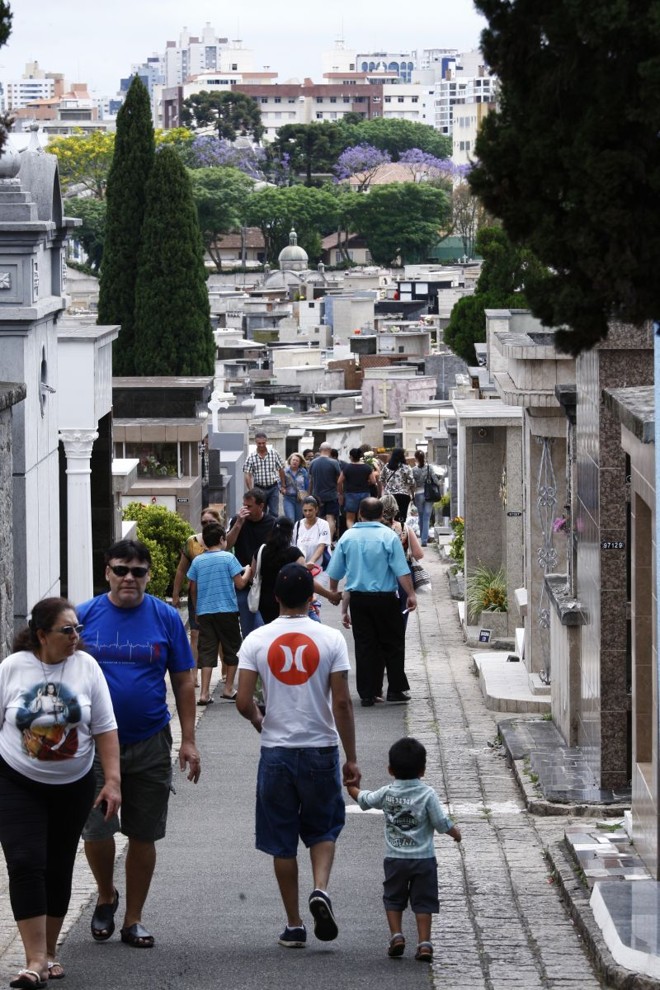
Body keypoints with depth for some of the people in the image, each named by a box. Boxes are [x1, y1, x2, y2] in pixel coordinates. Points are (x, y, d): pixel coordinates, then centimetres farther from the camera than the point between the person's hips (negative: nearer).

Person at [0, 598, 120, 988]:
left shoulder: (86, 666, -4)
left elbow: (105, 729, -2)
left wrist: (113, 781, -8)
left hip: (73, 786, 2)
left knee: (59, 869, 10)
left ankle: (49, 951, 24)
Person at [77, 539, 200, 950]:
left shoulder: (166, 618, 0)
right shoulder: (85, 617, -1)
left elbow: (183, 682, 4)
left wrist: (188, 741, 0)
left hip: (150, 745, 1)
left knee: (143, 835, 7)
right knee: (96, 830, -7)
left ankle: (134, 918, 20)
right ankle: (106, 896, 21)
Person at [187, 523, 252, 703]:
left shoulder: (197, 561, 4)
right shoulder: (228, 558, -7)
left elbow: (193, 589, 9)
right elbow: (240, 583, -7)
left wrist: (197, 609, 22)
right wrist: (248, 572, 12)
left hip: (204, 612, 3)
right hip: (227, 610, -3)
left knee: (207, 651, 2)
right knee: (231, 649, 12)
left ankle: (204, 693, -6)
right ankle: (228, 690, 16)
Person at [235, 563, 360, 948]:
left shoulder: (257, 640, -5)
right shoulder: (331, 639, -7)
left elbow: (243, 703, -7)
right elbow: (342, 704, -8)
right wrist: (352, 759, -1)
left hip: (276, 751, 0)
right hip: (321, 748, 0)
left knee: (282, 841, 10)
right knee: (323, 829, 18)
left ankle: (294, 926, 13)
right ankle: (321, 888, -9)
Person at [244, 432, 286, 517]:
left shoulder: (274, 454, 0)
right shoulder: (251, 457, -4)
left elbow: (281, 470, 8)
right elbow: (247, 475, -6)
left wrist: (283, 485, 10)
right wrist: (251, 490, -15)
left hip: (273, 488, 1)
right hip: (259, 488, 0)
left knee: (274, 513, -1)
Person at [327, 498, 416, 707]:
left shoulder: (347, 537, 2)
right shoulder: (389, 537, -8)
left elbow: (335, 572, 9)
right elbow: (402, 571, -11)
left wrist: (333, 592, 24)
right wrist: (411, 595, -4)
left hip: (357, 598, 3)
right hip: (385, 597, -3)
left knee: (364, 646, 7)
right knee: (392, 644, 8)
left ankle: (368, 693, 6)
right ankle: (396, 690, 7)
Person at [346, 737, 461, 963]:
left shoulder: (386, 793, -2)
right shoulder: (427, 794, -10)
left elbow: (364, 800, 15)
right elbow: (442, 823, -9)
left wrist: (352, 788, 35)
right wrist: (455, 832, 12)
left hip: (395, 858, 2)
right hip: (423, 859, -2)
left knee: (393, 899, 16)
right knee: (423, 901, 3)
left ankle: (396, 935, 5)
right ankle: (424, 942, -2)